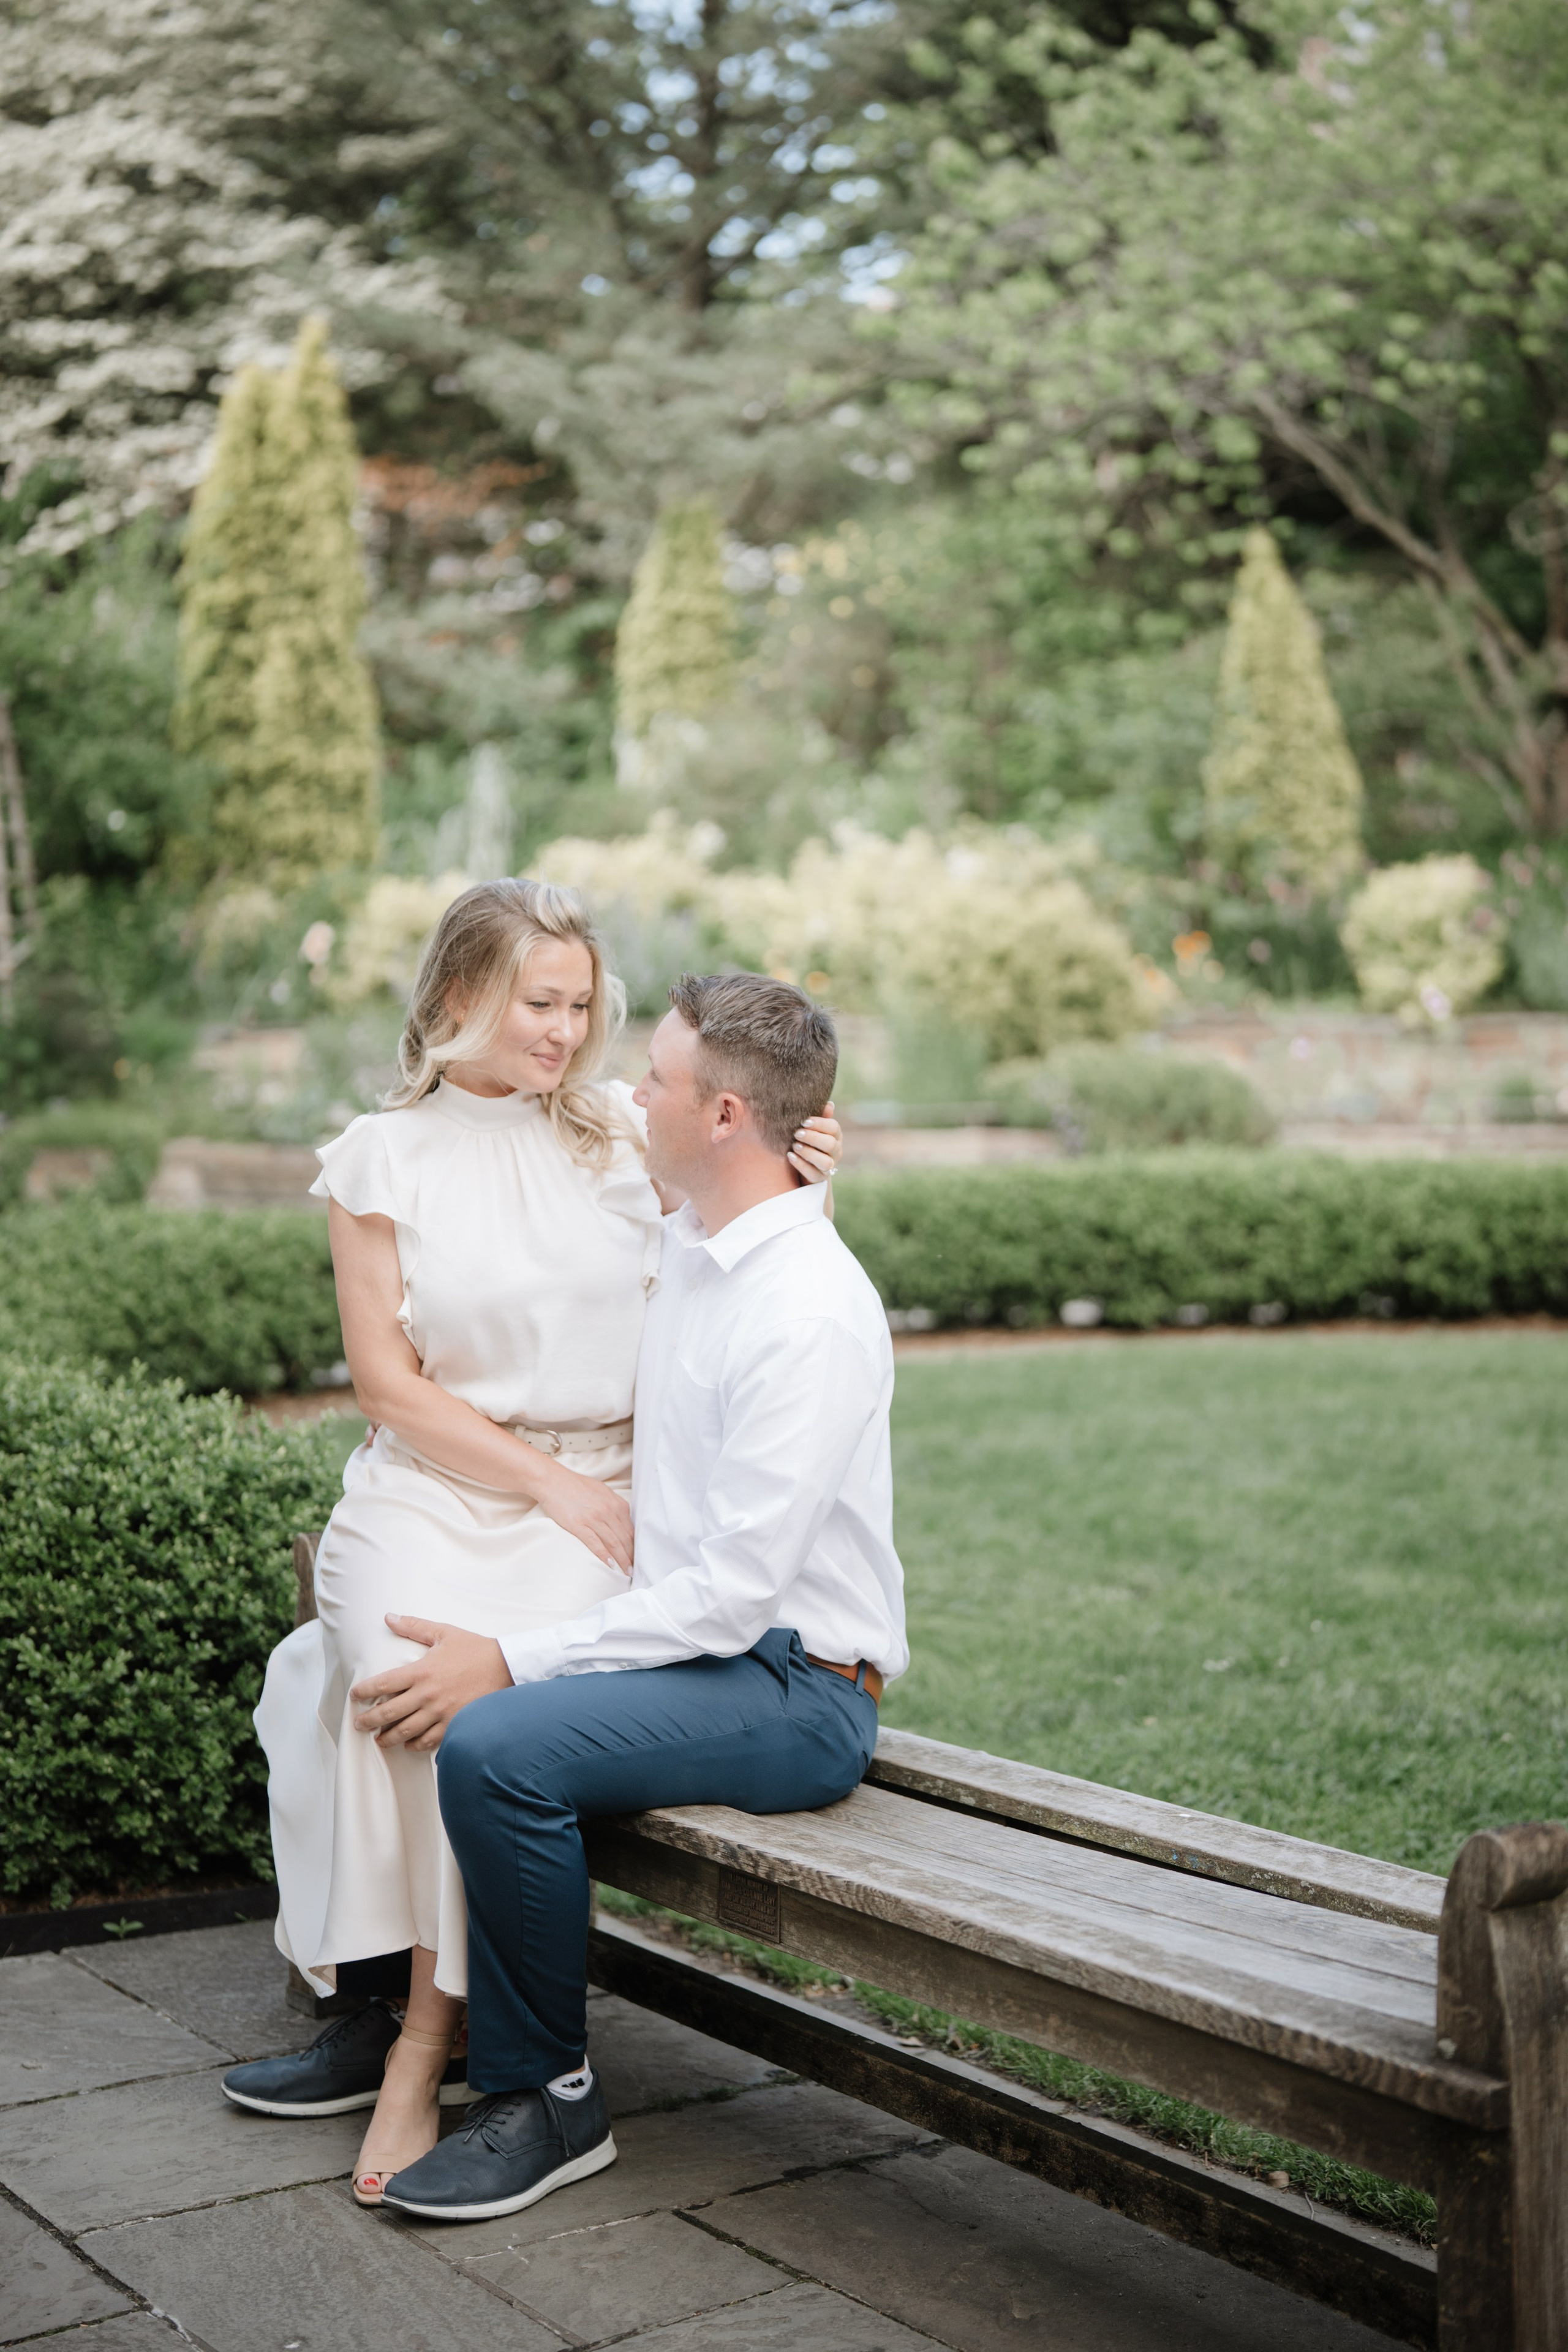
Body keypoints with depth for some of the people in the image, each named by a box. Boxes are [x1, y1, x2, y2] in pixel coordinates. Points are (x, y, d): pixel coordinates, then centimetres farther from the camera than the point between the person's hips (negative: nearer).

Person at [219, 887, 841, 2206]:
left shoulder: (624, 1142, 9)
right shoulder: (381, 1159, 6)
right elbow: (391, 1384, 1)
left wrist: (795, 1193, -2)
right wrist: (551, 1484, -7)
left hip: (599, 1502, 0)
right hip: (431, 1492, 0)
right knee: (409, 1663, -31)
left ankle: (423, 2041, -17)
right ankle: (435, 2017, -17)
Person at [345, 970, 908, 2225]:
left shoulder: (811, 1311, -22)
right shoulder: (684, 1254, 9)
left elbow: (735, 1586, -25)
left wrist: (515, 1660, -24)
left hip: (794, 1689, -10)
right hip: (688, 1639, 10)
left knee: (495, 1743, -31)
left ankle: (548, 2101, -10)